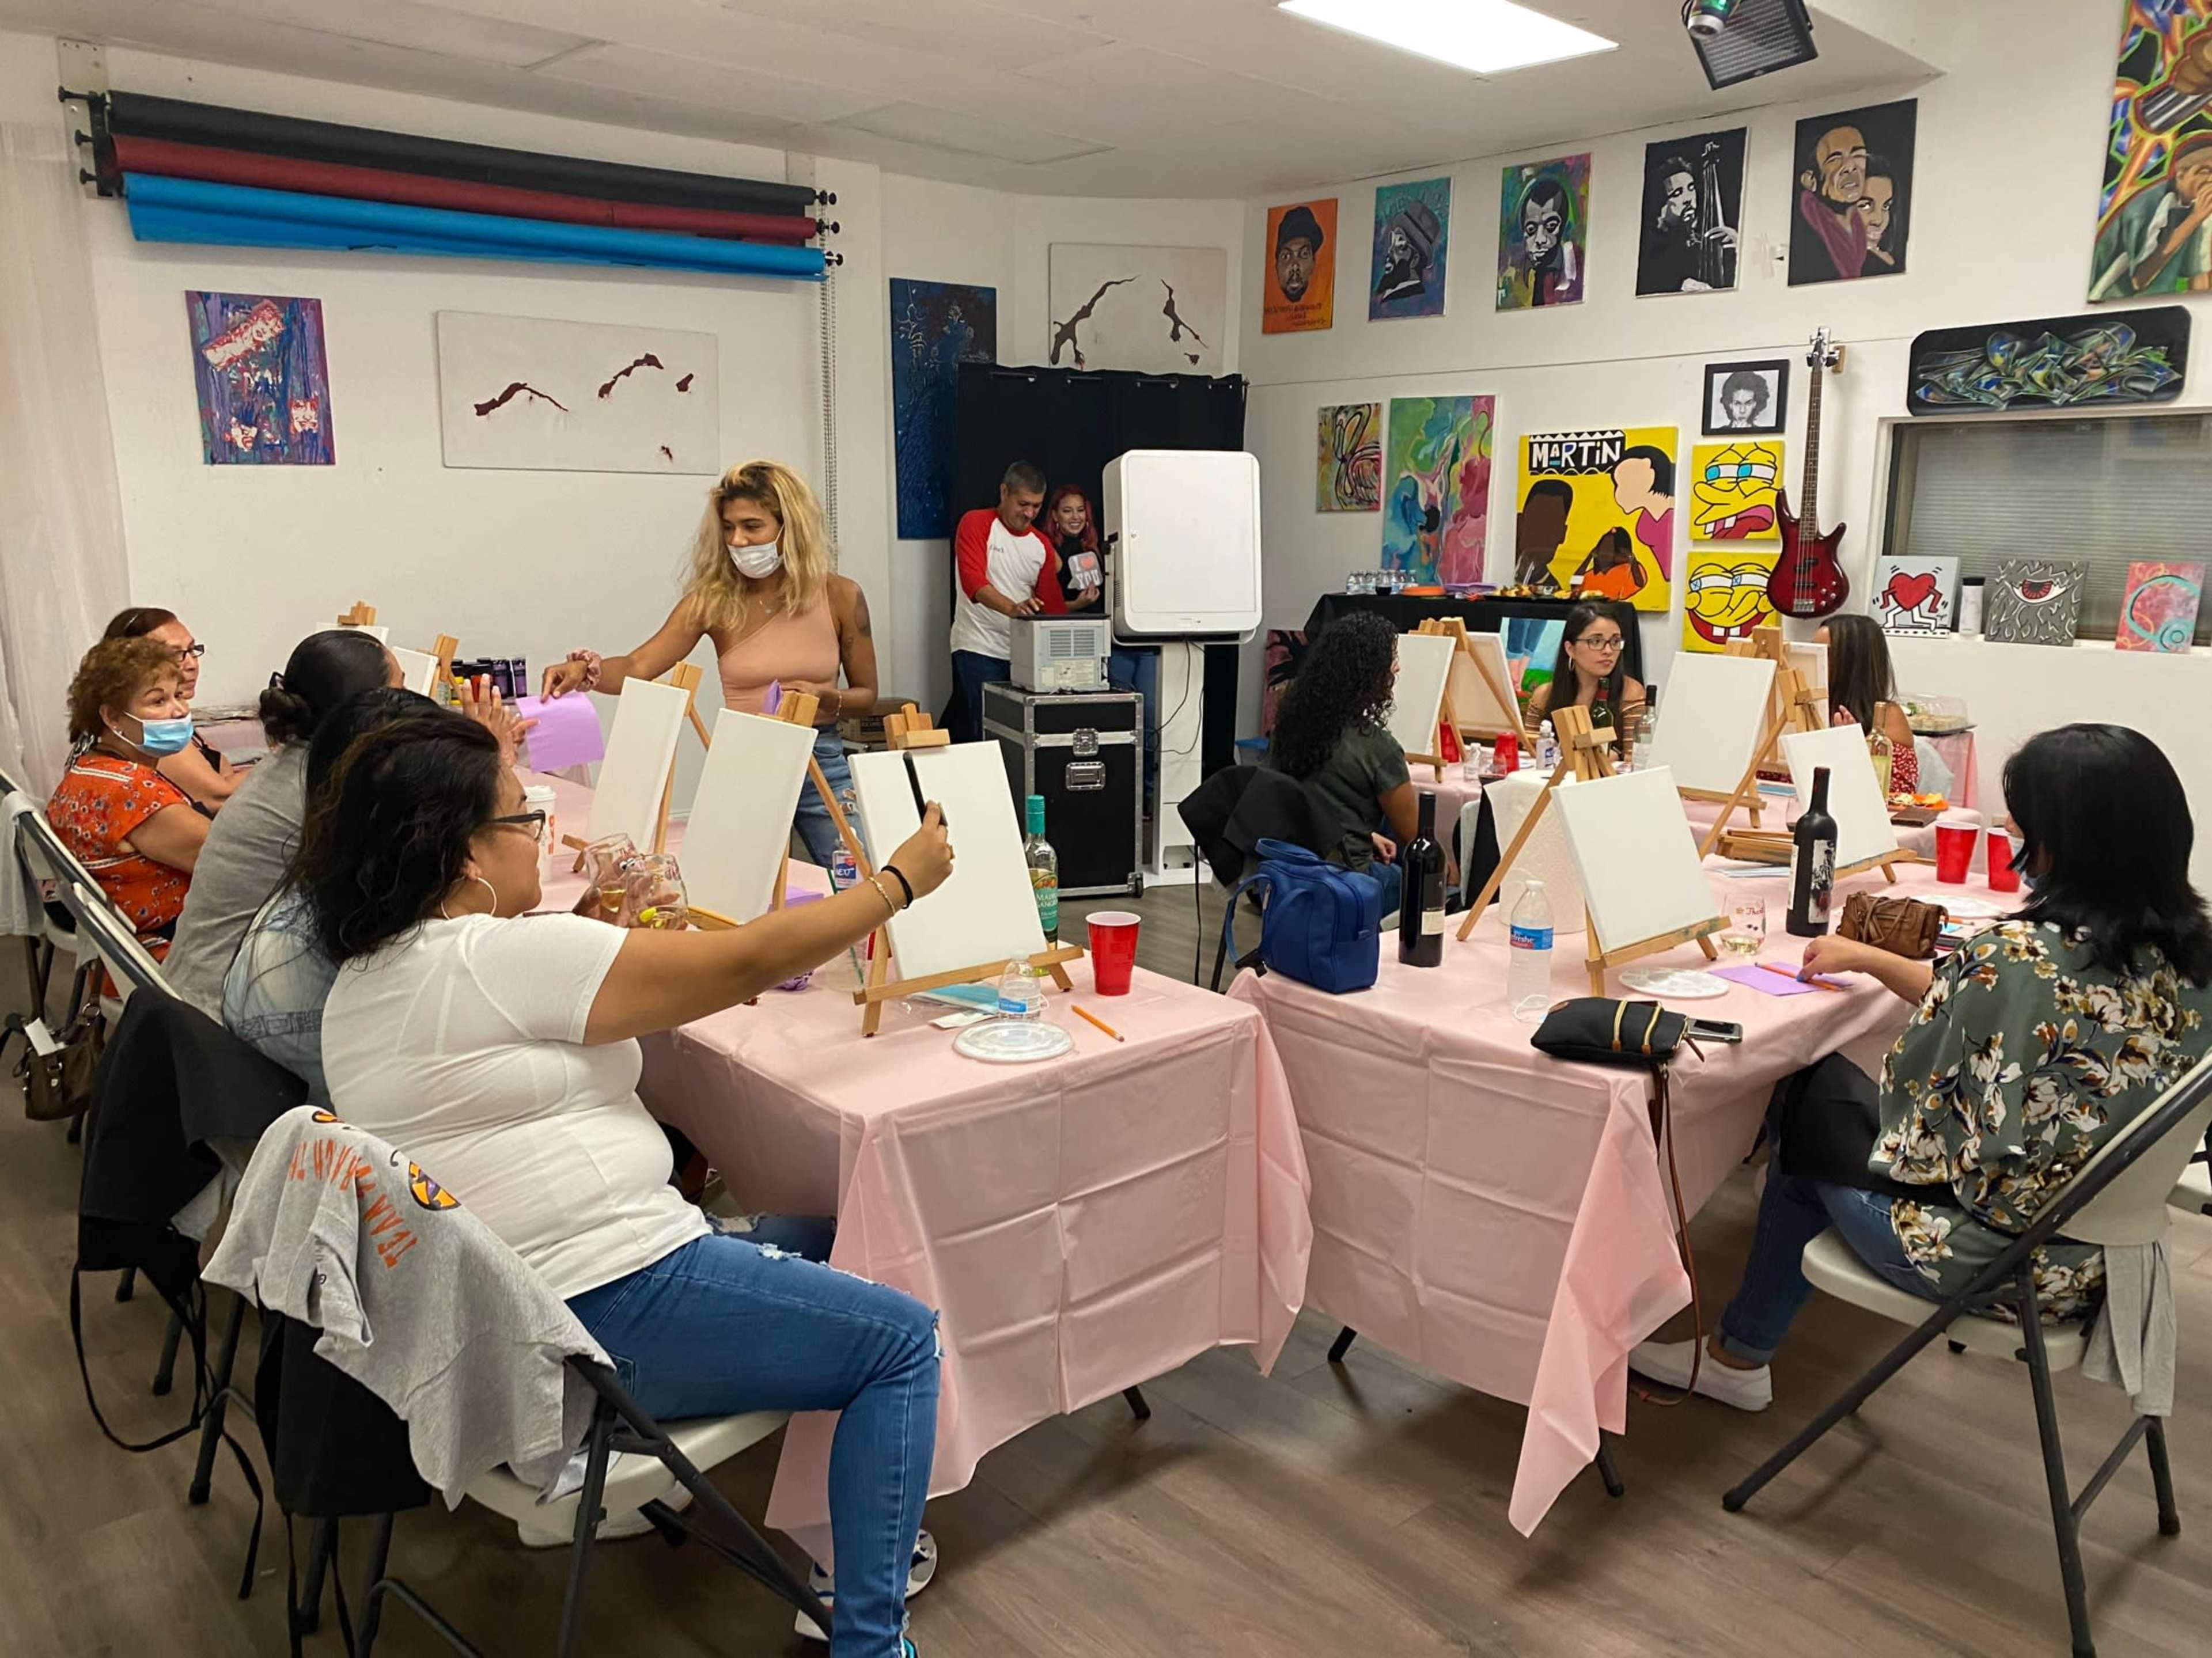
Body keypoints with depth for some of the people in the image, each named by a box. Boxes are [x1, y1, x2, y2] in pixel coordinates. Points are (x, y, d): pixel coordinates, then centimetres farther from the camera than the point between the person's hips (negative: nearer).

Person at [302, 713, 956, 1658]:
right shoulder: (504, 954, -20)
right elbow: (749, 962, -17)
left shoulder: (360, 977, 8)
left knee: (801, 1240, 23)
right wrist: (901, 880, -6)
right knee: (904, 1343, 1)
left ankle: (864, 1532, 25)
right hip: (604, 1320, -10)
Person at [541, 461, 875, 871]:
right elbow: (639, 668, -13)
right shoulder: (713, 600, -3)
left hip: (822, 763, 0)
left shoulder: (839, 596, -2)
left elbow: (866, 694, 6)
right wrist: (585, 669, -32)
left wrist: (826, 697, -14)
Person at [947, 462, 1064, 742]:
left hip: (1023, 652, 5)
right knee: (981, 734, -8)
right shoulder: (976, 524, -3)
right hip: (978, 648, -5)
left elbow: (1053, 603, 13)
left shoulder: (1042, 545, 14)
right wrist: (1011, 608, -35)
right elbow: (973, 580, -18)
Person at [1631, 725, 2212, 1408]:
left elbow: (1919, 1100, -17)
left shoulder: (2023, 955, -30)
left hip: (2001, 1257, -7)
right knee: (1835, 1086, 20)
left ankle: (1739, 1357, 38)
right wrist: (1867, 958, 15)